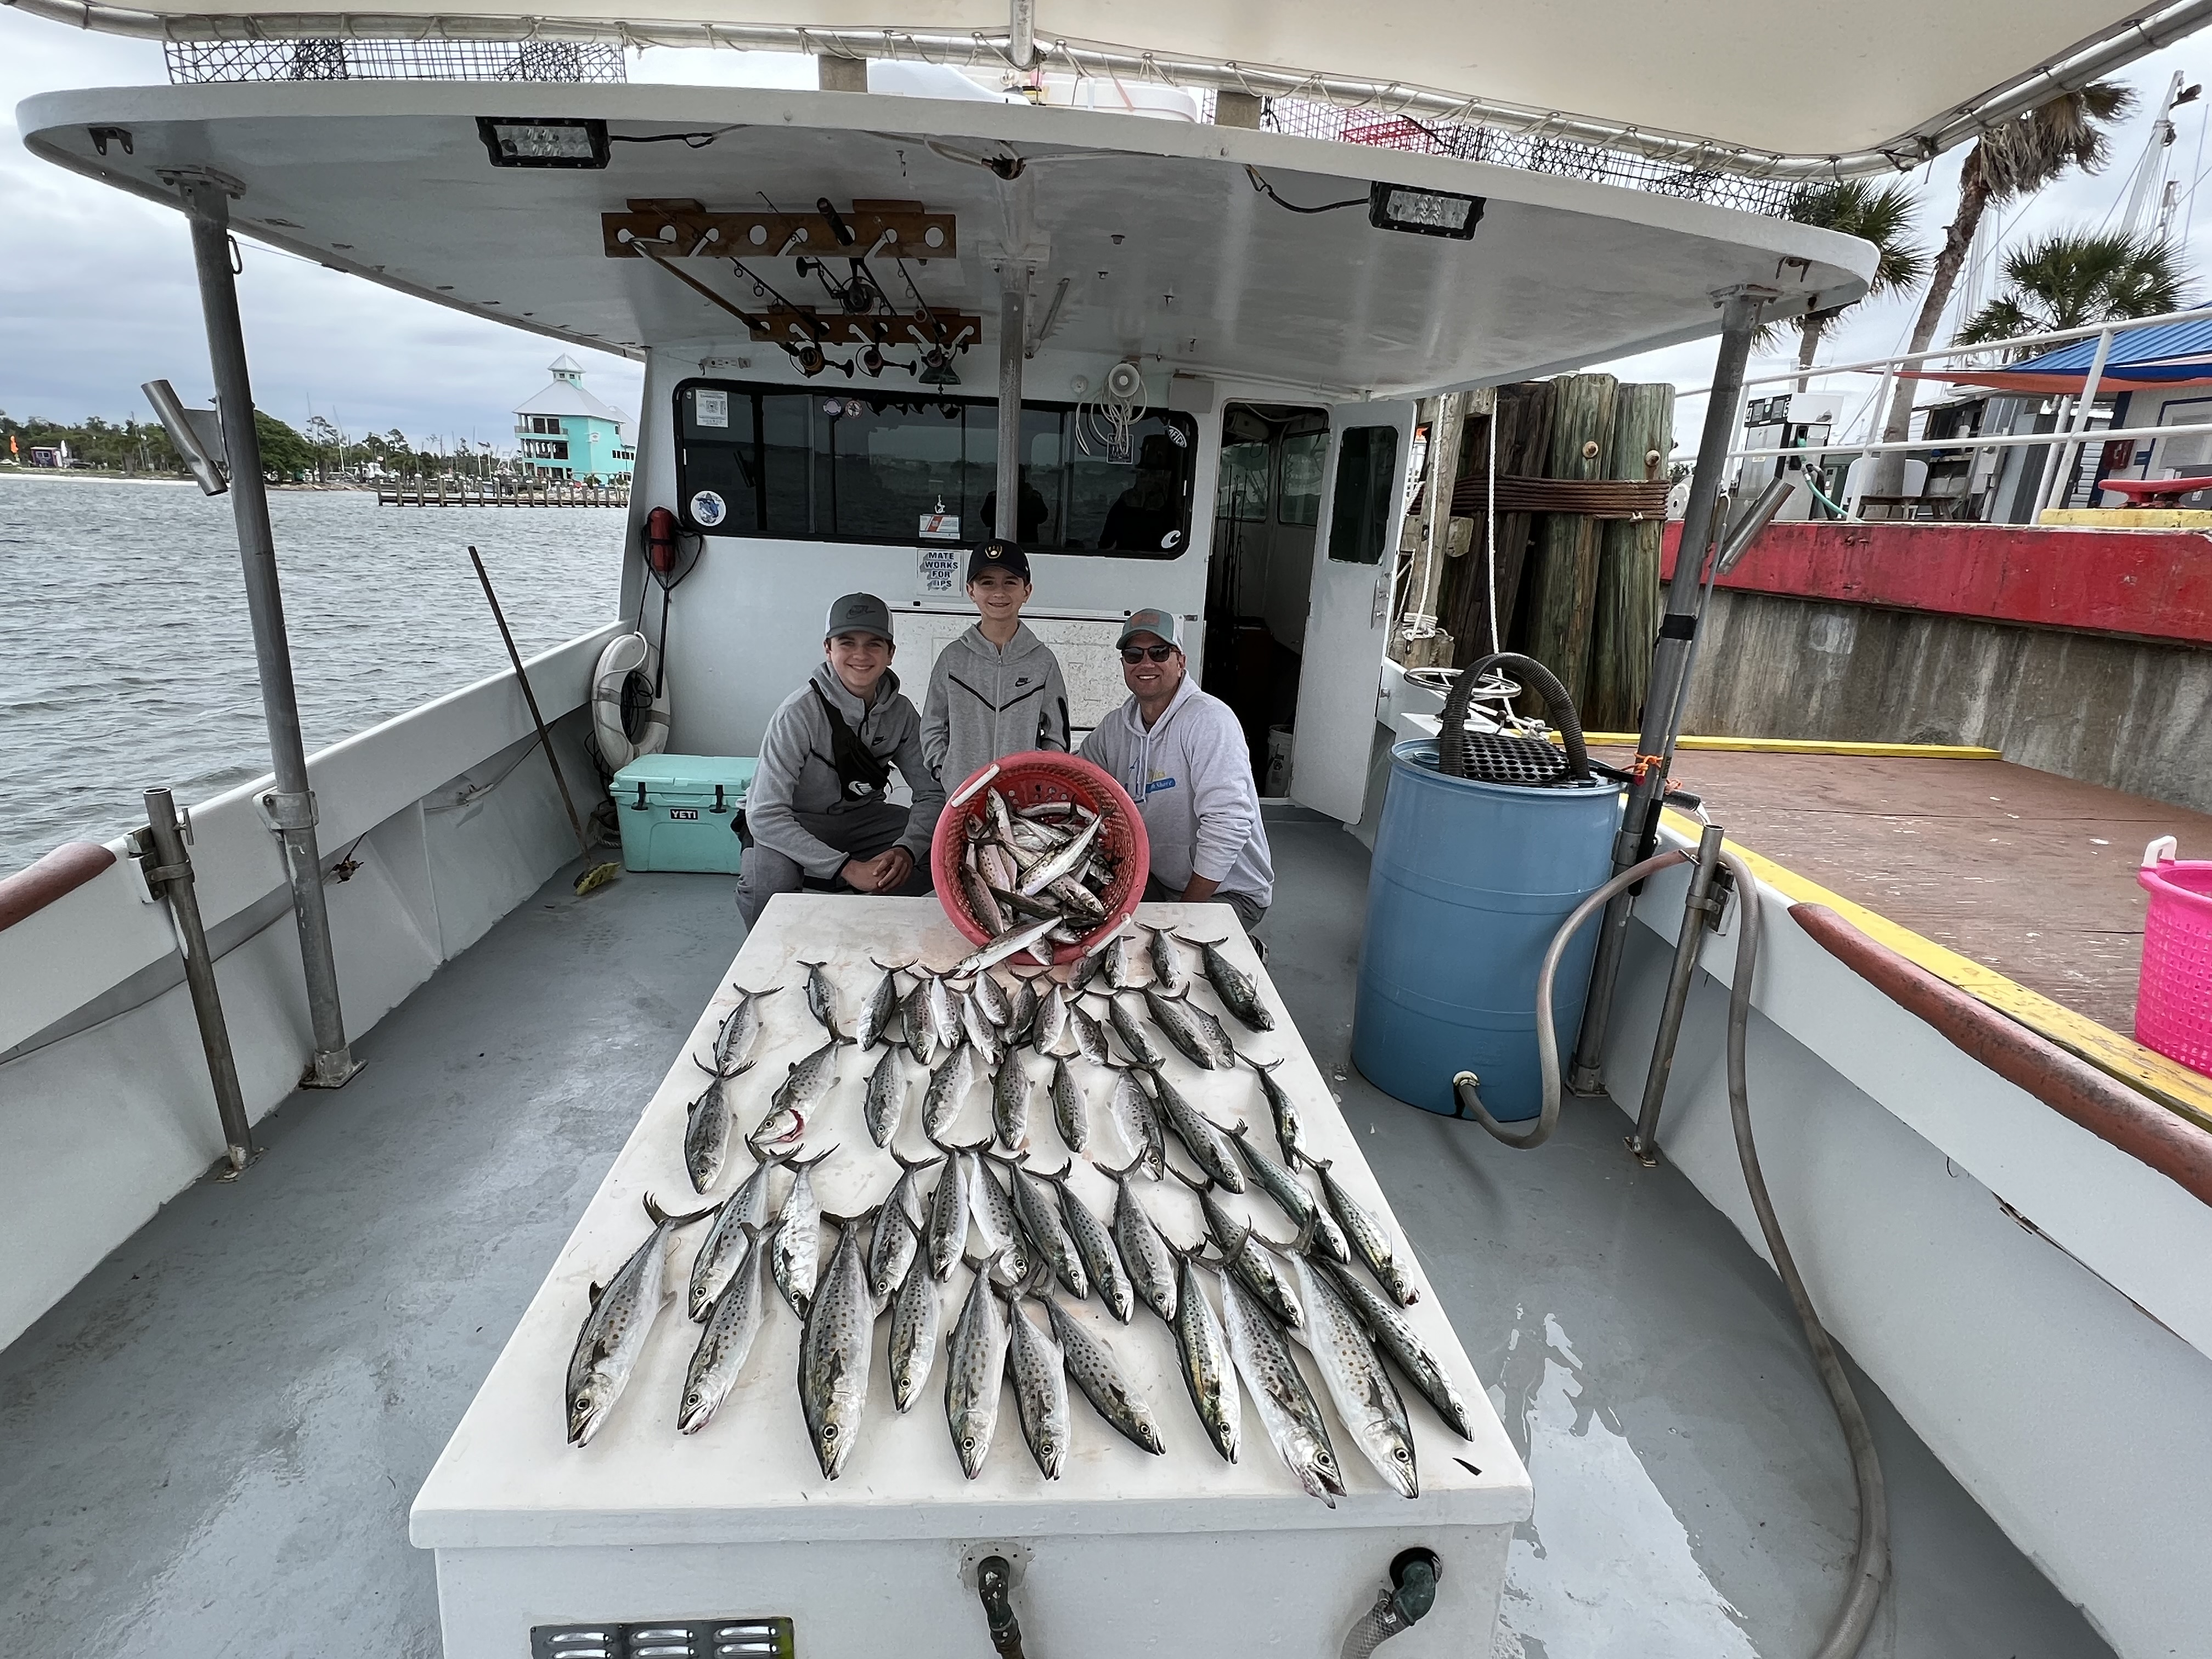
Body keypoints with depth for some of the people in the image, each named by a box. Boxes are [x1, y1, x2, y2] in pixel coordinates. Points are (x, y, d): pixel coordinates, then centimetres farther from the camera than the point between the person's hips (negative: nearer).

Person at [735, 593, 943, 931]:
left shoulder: (901, 712, -9)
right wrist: (847, 868, -38)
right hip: (793, 825, -5)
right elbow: (765, 816, -30)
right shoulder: (799, 712, -25)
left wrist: (907, 849, -29)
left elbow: (931, 793, -7)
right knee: (773, 877, -37)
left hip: (859, 818, 5)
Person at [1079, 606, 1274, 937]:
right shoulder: (1115, 726, 3)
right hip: (1155, 880, 6)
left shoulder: (1209, 720, -19)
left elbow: (1228, 824, -26)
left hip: (1230, 891, -6)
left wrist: (1188, 909, -21)